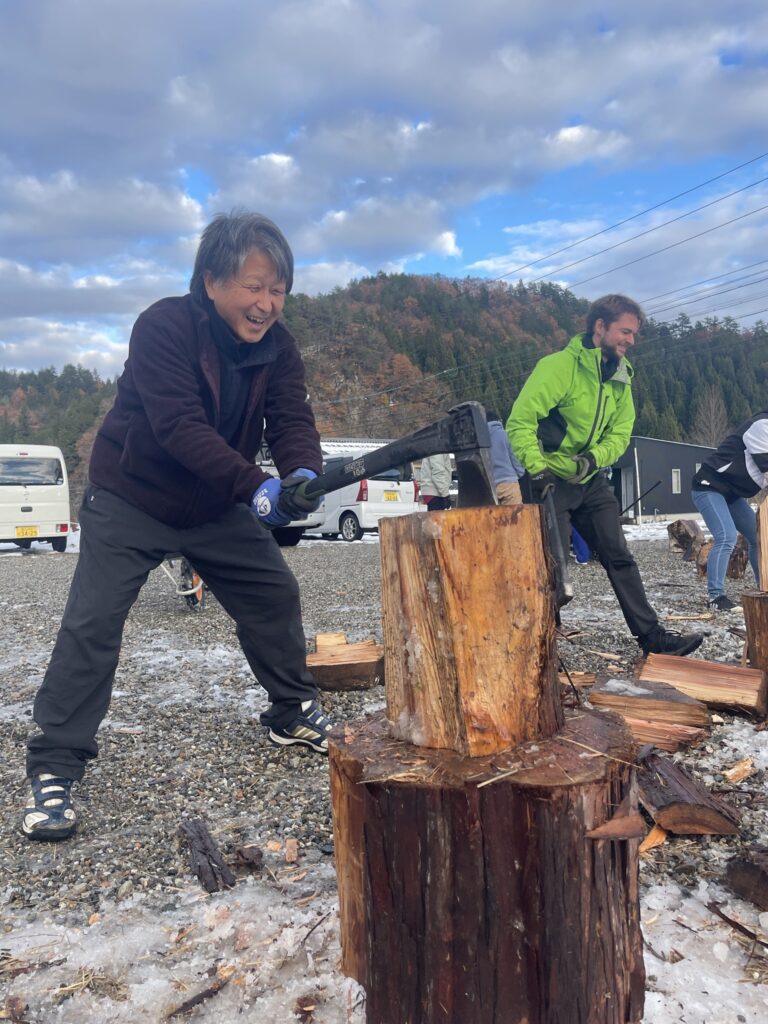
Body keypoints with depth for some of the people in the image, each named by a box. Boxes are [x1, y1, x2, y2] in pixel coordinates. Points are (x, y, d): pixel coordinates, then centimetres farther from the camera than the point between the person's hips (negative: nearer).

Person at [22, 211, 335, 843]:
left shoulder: (277, 347, -7)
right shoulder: (163, 328, -24)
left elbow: (292, 421, -14)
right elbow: (180, 426, -34)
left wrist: (302, 475, -37)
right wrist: (256, 486, -41)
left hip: (217, 506, 6)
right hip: (131, 500, -5)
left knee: (275, 594, 6)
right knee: (92, 623, -11)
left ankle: (295, 716, 26)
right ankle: (54, 769, 1)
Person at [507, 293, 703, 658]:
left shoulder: (620, 377, 6)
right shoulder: (559, 366, -17)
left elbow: (620, 433, 5)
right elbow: (520, 422, -22)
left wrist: (593, 457, -16)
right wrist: (537, 470, -30)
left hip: (591, 482, 7)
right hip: (551, 482, -7)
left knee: (620, 559, 8)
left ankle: (653, 637, 15)